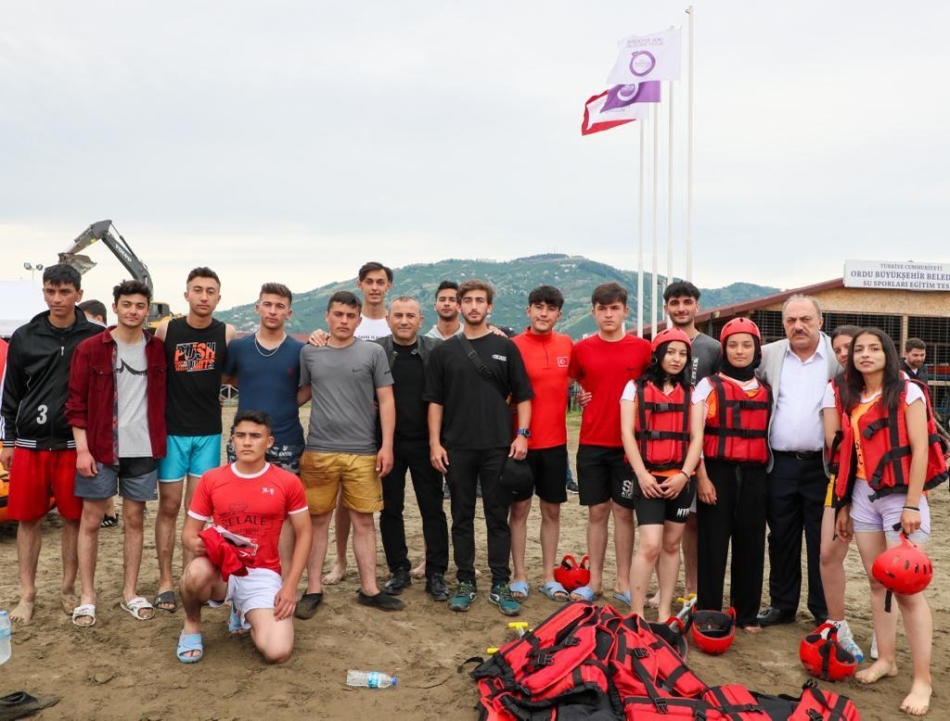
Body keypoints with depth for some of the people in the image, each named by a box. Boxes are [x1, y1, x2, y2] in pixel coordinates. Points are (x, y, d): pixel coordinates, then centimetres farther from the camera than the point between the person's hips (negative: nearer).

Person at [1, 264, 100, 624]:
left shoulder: (96, 336, -1)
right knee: (29, 518, 7)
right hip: (30, 444, 1)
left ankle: (69, 589, 21)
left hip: (76, 444, -1)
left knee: (75, 518, 6)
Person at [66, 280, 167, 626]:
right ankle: (87, 597, 17)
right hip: (99, 449, -2)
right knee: (90, 520, 5)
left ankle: (130, 594, 20)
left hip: (142, 449, 2)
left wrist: (160, 441, 2)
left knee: (135, 519, 9)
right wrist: (82, 449, -10)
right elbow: (76, 403, -4)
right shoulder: (90, 349, -3)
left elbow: (163, 397, 11)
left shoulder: (158, 349, 4)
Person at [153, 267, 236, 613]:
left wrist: (212, 393, -6)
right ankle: (166, 582, 15)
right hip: (171, 430, -1)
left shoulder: (227, 333, -2)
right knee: (169, 506, 5)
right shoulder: (166, 329, -4)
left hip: (209, 432, 1)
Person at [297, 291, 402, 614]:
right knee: (317, 520, 7)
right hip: (318, 451, 1)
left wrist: (387, 445, -4)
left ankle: (369, 589, 17)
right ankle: (313, 589, 18)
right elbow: (304, 393, 17)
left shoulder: (373, 352, 2)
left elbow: (386, 400, 2)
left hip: (363, 452, -1)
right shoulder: (309, 352, 7)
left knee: (363, 521, 7)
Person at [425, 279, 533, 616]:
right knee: (462, 518, 8)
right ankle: (465, 582, 18)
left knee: (498, 517, 5)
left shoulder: (506, 348, 5)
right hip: (457, 448, 1)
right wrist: (435, 443, -2)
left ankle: (500, 584, 13)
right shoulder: (444, 351, 6)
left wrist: (521, 434, -5)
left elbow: (522, 396, 6)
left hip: (498, 447, -1)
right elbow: (435, 401, 6)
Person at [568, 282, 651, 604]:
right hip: (592, 442, 1)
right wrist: (584, 399, 2)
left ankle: (623, 583, 16)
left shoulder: (642, 348, -2)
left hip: (628, 443, -1)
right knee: (597, 511, 8)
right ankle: (595, 581, 18)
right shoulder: (581, 349, 3)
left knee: (623, 511, 6)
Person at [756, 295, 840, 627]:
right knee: (781, 538, 11)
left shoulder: (839, 357, -1)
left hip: (822, 464, -2)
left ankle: (824, 609, 21)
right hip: (780, 464, 2)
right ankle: (782, 605, 23)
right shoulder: (769, 355, 5)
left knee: (822, 541, 7)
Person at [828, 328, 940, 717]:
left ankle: (922, 678, 2)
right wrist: (844, 504, 11)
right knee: (877, 582, 11)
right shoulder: (849, 399, 10)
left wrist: (913, 504, -16)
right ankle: (885, 659, 23)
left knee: (907, 588, -6)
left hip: (899, 495, -5)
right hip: (863, 495, 5)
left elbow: (920, 450, -11)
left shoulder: (907, 392, -6)